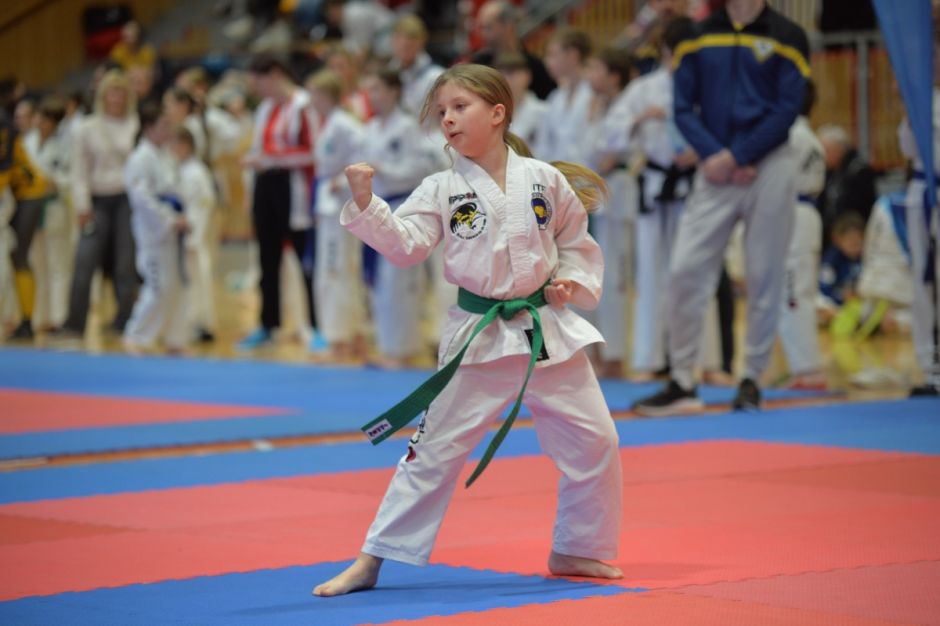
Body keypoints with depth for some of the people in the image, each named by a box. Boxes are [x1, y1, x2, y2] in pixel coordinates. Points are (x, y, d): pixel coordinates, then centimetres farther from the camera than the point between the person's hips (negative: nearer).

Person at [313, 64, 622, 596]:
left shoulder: (544, 180, 1)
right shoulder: (443, 189, -2)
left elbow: (577, 242, 12)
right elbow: (404, 244, -12)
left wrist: (574, 281, -5)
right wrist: (364, 202, -24)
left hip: (549, 331, 2)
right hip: (478, 338, -2)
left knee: (594, 441, 5)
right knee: (434, 451, -1)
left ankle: (576, 552, 25)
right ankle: (374, 559, 6)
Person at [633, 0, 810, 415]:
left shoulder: (786, 37, -1)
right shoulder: (697, 36, 5)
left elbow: (788, 109, -7)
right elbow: (684, 108, 3)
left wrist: (736, 157, -12)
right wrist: (715, 157, -11)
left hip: (768, 167, -2)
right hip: (715, 173, 2)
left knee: (764, 277, 3)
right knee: (684, 271, -5)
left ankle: (752, 379, 15)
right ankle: (681, 383, 3)